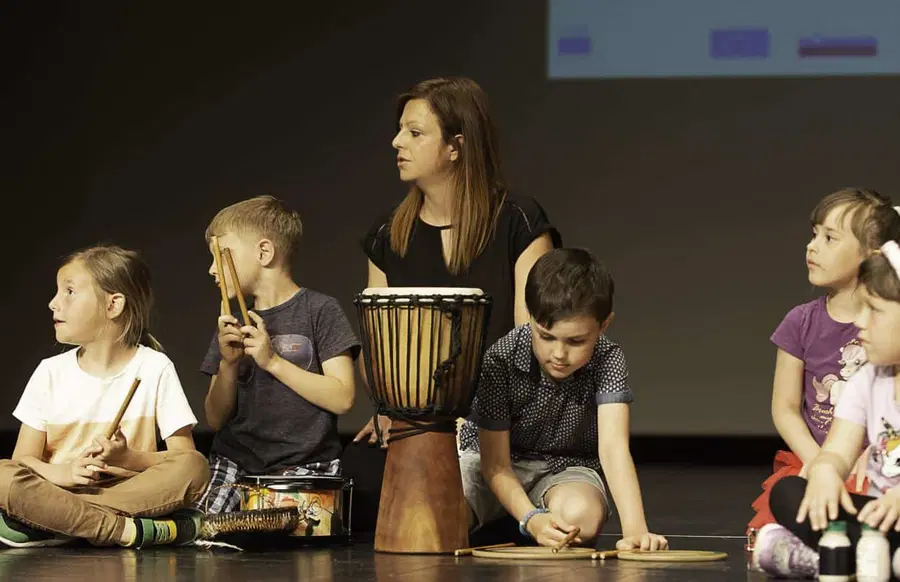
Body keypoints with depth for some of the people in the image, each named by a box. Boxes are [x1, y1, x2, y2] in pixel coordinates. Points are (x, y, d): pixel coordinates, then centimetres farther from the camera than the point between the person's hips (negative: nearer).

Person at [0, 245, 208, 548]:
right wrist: (63, 473, -19)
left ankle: (50, 524, -31)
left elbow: (183, 456, -1)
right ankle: (131, 531, -33)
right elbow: (24, 458, 3)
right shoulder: (51, 372, 9)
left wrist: (128, 458, -19)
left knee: (194, 467, -29)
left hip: (131, 491, 0)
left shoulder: (155, 368, 3)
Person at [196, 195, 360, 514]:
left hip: (302, 463, -4)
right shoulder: (233, 327, 14)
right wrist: (228, 364, -7)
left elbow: (342, 398, -10)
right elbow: (216, 420, 10)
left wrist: (272, 360, -14)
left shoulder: (319, 311, -1)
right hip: (235, 462, 4)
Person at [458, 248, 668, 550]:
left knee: (582, 516, -35)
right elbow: (495, 463, -21)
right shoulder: (499, 361, -24)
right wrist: (531, 519, -40)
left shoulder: (607, 360, -22)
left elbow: (613, 447, -32)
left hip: (567, 468, 1)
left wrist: (635, 530, -48)